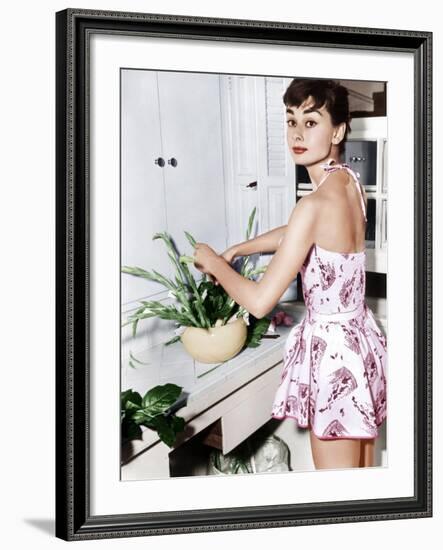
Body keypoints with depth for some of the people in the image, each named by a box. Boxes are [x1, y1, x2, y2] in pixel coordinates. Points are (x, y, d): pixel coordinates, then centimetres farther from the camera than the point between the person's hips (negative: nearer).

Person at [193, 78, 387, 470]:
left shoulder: (316, 204, -24)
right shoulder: (351, 182, 2)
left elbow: (260, 301, -22)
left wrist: (214, 263, -5)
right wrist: (237, 250, 24)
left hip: (332, 350, -9)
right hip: (361, 340, 9)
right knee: (362, 475, 23)